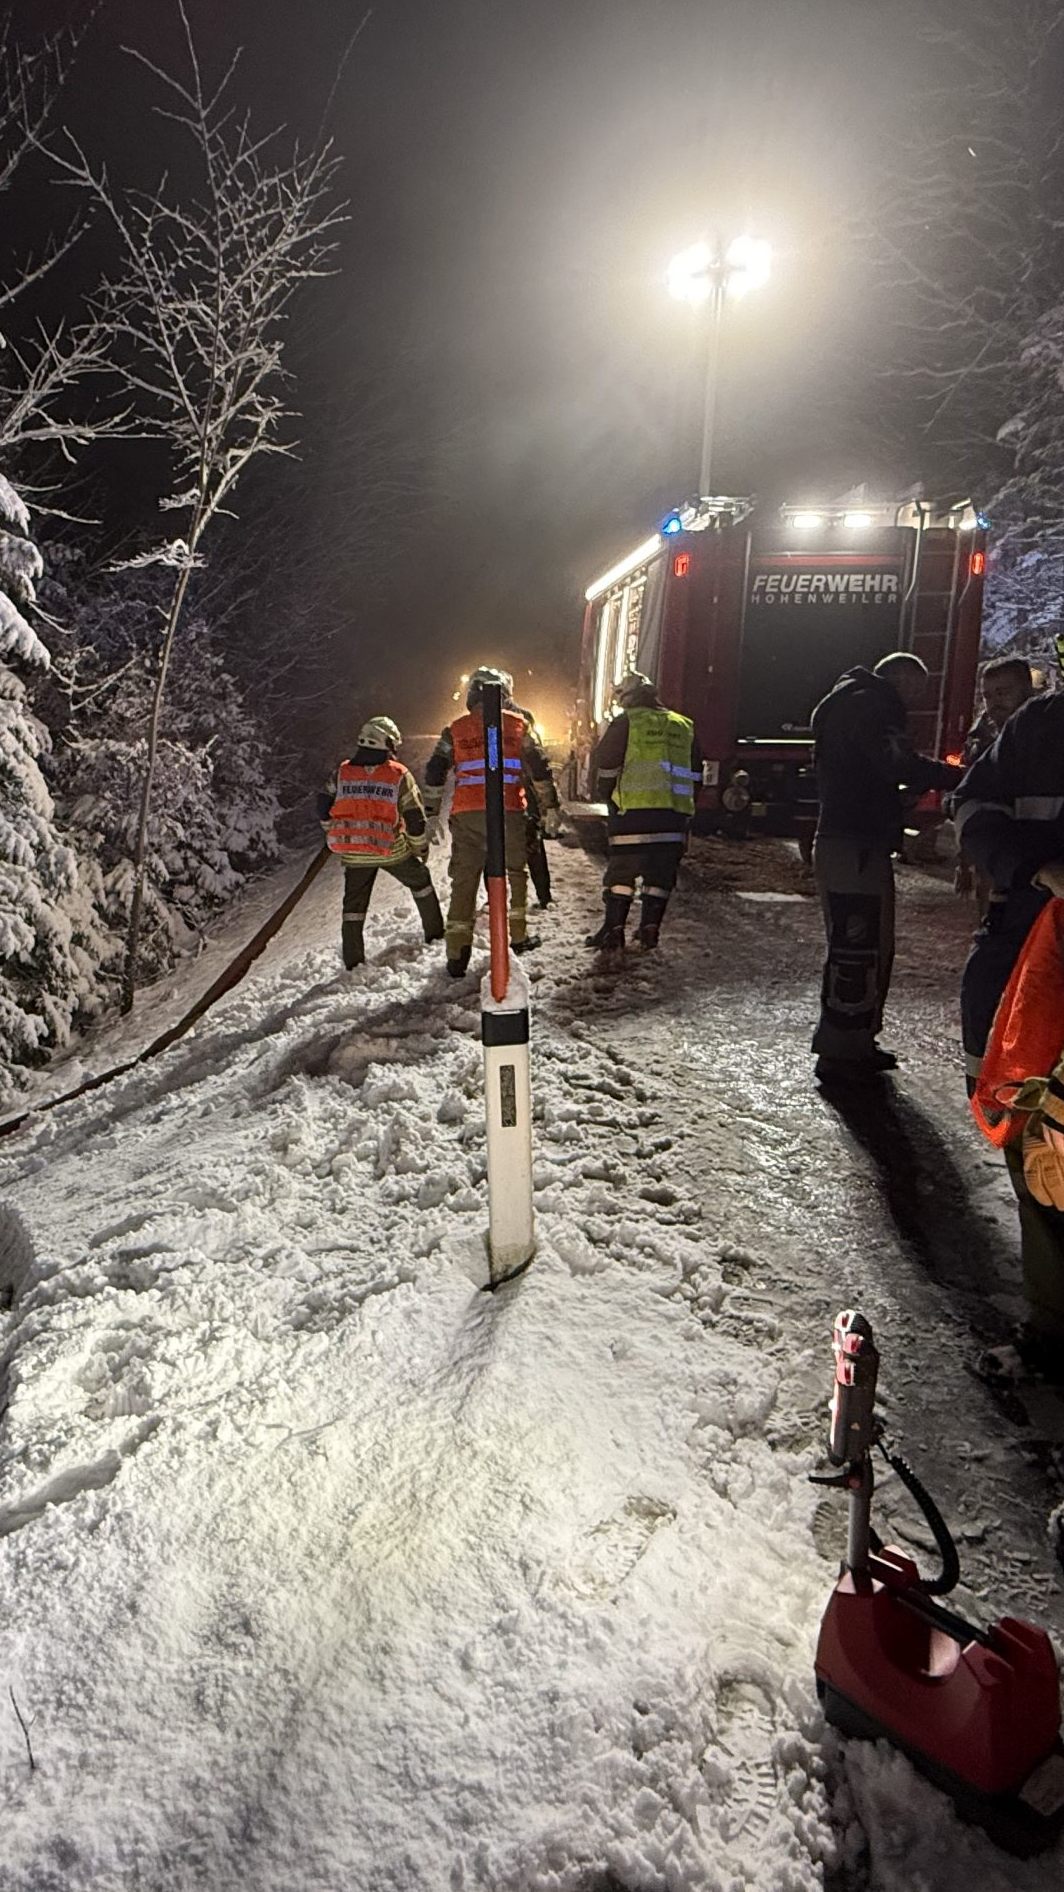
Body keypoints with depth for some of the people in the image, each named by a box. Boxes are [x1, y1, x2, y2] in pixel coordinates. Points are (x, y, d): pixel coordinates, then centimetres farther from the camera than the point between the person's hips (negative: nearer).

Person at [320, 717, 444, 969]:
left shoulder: (343, 772, 2)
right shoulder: (399, 775, -6)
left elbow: (324, 807, 6)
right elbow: (415, 818, -5)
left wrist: (337, 836, 20)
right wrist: (420, 847, 10)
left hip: (354, 855, 2)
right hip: (392, 850, -2)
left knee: (354, 902, 13)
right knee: (421, 882, 23)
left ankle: (352, 959, 12)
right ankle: (434, 931, 31)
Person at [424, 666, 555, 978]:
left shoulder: (455, 729, 12)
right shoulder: (517, 725, 9)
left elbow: (435, 773, 10)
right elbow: (539, 768, 7)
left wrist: (431, 813, 15)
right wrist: (547, 804, 17)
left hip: (465, 814, 1)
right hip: (508, 811, -1)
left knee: (464, 879, 3)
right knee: (515, 870, 18)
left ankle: (457, 954, -2)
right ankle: (518, 936, 23)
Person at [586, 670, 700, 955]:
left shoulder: (626, 722, 1)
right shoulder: (684, 726, 16)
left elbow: (602, 766, -1)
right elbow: (695, 774, 19)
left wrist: (608, 799, 13)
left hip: (634, 813, -4)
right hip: (675, 814, 4)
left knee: (621, 872, 4)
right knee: (660, 875, 10)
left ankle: (613, 932, 2)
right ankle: (650, 931, 11)